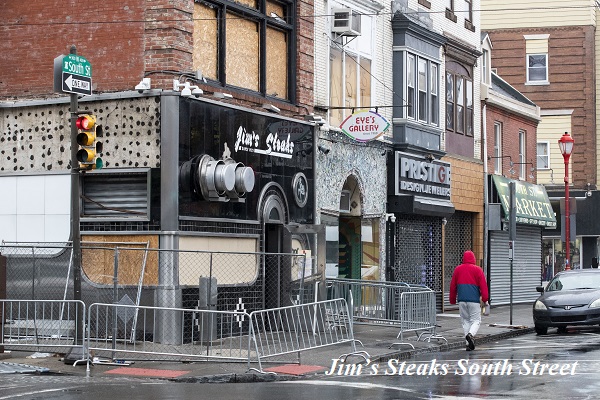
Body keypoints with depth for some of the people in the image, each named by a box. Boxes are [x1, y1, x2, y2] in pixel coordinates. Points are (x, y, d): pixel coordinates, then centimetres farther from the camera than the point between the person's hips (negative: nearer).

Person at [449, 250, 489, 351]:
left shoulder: (457, 269, 10)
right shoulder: (477, 269, 0)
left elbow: (452, 286, 14)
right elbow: (483, 285, -3)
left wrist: (452, 300, 22)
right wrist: (485, 299, 2)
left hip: (461, 300, 3)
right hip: (474, 300, -3)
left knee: (465, 321, 10)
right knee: (476, 320, 3)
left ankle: (469, 343, 4)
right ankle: (471, 334, -24)